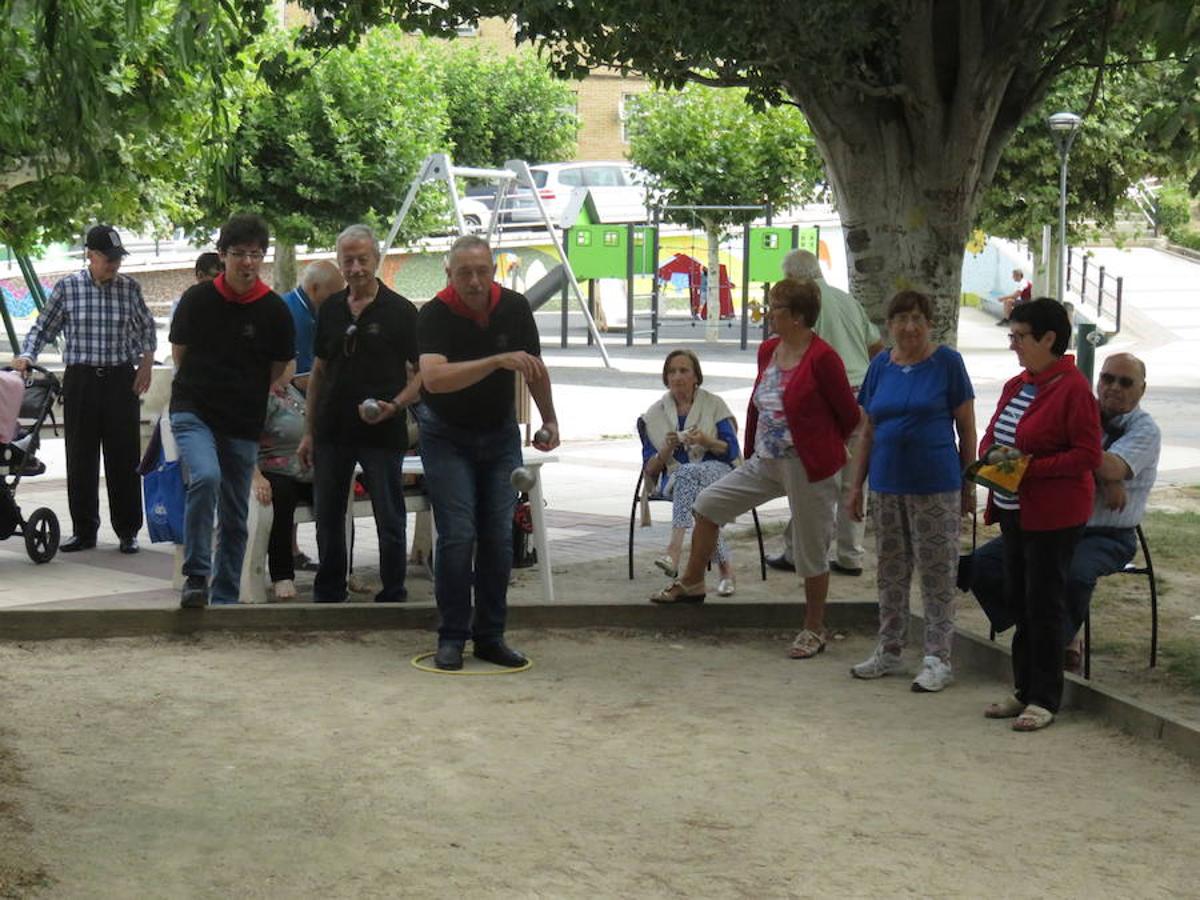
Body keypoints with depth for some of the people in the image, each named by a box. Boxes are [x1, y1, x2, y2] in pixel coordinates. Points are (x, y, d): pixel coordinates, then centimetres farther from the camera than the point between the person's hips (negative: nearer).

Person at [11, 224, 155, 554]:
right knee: (80, 458, 3)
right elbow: (43, 328, 7)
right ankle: (84, 530, 13)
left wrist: (146, 364, 7)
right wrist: (26, 356, -7)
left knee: (124, 457, 1)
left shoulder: (129, 288, 2)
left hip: (121, 379, 0)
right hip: (80, 380, 0)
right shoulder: (67, 288, -1)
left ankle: (128, 531, 9)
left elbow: (146, 329, 16)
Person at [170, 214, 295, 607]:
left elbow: (278, 370, 11)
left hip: (244, 423, 2)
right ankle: (196, 576, -19)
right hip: (193, 410, -2)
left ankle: (225, 597, 20)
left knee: (235, 516, 7)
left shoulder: (274, 310, -2)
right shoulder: (197, 299, -3)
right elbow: (179, 354, 11)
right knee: (206, 477, -29)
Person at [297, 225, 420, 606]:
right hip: (332, 430, 5)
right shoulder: (330, 310, 10)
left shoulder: (400, 311, -4)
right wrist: (309, 431, 12)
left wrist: (394, 406, -21)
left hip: (382, 432, -5)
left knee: (390, 521, 1)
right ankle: (328, 593, 24)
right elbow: (319, 371, 16)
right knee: (328, 519, 11)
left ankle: (393, 596, 11)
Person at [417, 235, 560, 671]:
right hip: (447, 437, -3)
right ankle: (451, 638, 0)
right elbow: (433, 377, -37)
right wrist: (498, 360, -45)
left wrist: (550, 421, 14)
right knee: (457, 536, -10)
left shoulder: (515, 307, -8)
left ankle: (490, 636, 10)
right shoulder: (435, 315, -20)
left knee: (498, 537, 1)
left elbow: (535, 367, 9)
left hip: (500, 434, 4)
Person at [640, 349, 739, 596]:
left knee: (690, 473, -38)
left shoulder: (714, 404, 11)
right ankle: (725, 566, -43)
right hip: (673, 480, 1)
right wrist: (667, 449, -10)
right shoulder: (654, 414, 14)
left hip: (717, 473, -1)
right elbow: (650, 469, 9)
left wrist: (706, 441, -16)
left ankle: (675, 549, -54)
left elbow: (732, 451, 3)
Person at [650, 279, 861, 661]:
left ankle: (814, 629, 18)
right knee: (708, 503, 7)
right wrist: (750, 451, 15)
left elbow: (849, 414, -9)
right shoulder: (768, 351, 6)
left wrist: (823, 446, 6)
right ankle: (691, 583, 23)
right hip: (766, 463, 8)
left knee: (810, 550, 3)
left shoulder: (821, 358, -18)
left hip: (808, 468, -8)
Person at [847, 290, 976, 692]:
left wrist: (968, 485, -4)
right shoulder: (881, 366, 7)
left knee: (937, 573, 0)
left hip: (935, 486, -5)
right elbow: (869, 432, 13)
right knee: (891, 571, 13)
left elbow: (966, 429, -3)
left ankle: (938, 659, 6)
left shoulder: (947, 363, -5)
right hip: (888, 484, 5)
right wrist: (856, 485, 10)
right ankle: (889, 651, 24)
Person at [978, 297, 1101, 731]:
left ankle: (1044, 699, 7)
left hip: (1053, 516, -9)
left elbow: (1088, 455, -18)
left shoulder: (1073, 389, -15)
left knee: (1044, 605, -2)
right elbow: (991, 435, 19)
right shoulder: (1016, 386, 11)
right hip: (1014, 511, 9)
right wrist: (992, 455, -4)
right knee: (1018, 601, 14)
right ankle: (1025, 690, 24)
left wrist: (1032, 466, -23)